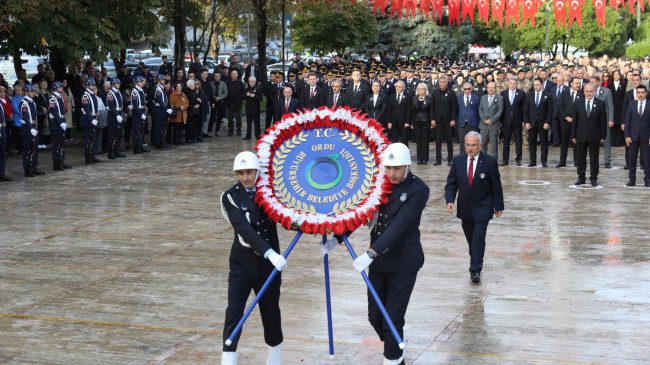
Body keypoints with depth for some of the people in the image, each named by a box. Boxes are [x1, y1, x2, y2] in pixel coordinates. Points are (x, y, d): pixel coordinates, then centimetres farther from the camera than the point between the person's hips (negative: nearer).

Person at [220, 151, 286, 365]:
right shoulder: (231, 197, -10)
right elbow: (244, 229, -23)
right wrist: (270, 253, -35)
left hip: (269, 262, 2)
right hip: (242, 263, -2)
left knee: (271, 311, 12)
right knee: (233, 314, -10)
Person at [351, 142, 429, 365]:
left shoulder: (418, 190, -17)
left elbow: (400, 224, -26)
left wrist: (371, 253, -35)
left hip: (403, 263, -6)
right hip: (378, 261, 6)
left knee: (393, 318, -2)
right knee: (375, 316, 12)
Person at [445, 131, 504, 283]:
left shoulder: (489, 161, -8)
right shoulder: (458, 161, 1)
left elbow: (496, 186, -2)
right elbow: (451, 184, 3)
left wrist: (499, 206, 1)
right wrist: (449, 201, -14)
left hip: (482, 208, -4)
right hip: (465, 208, 4)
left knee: (478, 238, -13)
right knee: (470, 238, 14)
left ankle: (475, 270, -10)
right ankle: (475, 263, 34)